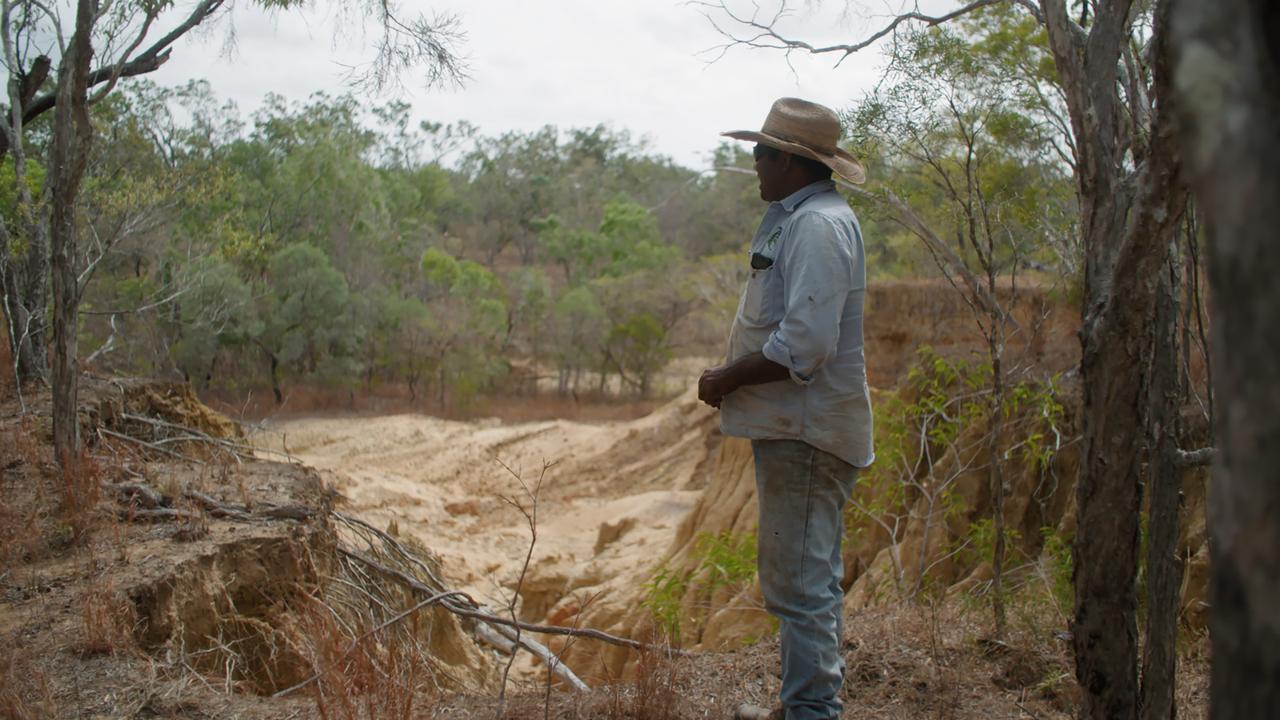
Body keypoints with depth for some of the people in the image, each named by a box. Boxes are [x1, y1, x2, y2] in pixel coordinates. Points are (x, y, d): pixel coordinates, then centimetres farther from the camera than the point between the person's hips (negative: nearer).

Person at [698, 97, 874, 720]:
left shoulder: (817, 225, -17)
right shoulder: (798, 218, 17)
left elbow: (804, 346, -25)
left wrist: (726, 380, -14)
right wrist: (730, 374, 10)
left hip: (807, 430, -11)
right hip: (796, 428, 11)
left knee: (799, 583, -7)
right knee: (811, 578, 19)